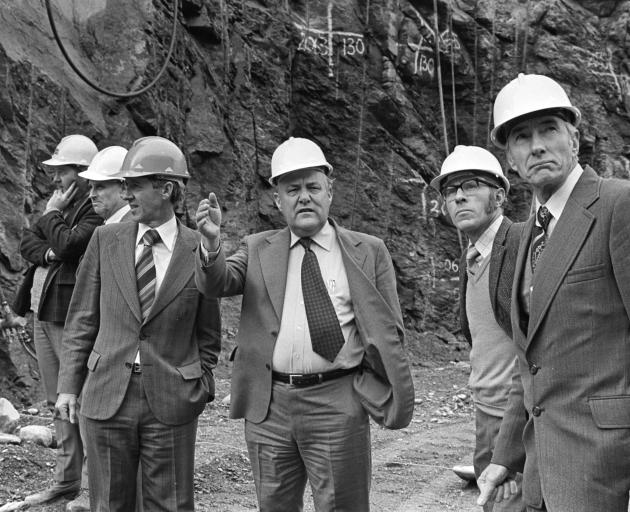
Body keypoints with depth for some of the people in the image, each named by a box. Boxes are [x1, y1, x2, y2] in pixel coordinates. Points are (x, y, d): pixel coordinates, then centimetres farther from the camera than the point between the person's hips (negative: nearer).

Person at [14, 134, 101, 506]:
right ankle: (66, 480, 26)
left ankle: (95, 483, 7)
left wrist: (52, 214, -5)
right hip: (43, 312, 9)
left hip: (70, 318, -9)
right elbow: (27, 242, 11)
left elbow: (67, 244, -23)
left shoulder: (97, 210, -12)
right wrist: (47, 253, -10)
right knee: (58, 402, 15)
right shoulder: (62, 204, 15)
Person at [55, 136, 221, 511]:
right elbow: (82, 319, 6)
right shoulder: (106, 240, 2)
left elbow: (208, 333, 6)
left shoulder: (199, 251, -3)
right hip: (106, 395, 2)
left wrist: (200, 390, 3)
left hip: (171, 399, -2)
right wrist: (69, 385, 3)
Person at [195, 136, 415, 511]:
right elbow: (218, 284, -6)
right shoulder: (258, 249, 10)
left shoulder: (369, 251, 4)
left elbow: (388, 332, 3)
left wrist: (397, 399, -4)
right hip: (269, 403, 3)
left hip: (338, 403, -2)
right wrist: (212, 243, -26)